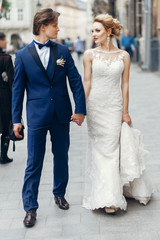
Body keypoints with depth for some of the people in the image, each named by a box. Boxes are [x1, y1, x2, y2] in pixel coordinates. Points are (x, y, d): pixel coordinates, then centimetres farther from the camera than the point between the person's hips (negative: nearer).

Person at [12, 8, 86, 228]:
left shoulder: (63, 51, 3)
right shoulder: (23, 55, -2)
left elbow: (75, 80, 3)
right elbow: (18, 88, 1)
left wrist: (80, 109, -4)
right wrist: (16, 119, 0)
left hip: (61, 115, 3)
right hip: (37, 115, -2)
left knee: (61, 157, 15)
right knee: (34, 163, 1)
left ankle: (59, 194, 36)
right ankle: (30, 208, 11)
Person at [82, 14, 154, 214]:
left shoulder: (123, 56, 2)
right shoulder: (89, 54, 0)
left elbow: (125, 85, 3)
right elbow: (86, 82, -2)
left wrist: (125, 112, 2)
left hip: (114, 106, 0)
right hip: (95, 106, 0)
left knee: (111, 148, 1)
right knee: (99, 148, 3)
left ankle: (111, 197, 16)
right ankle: (106, 197, 11)